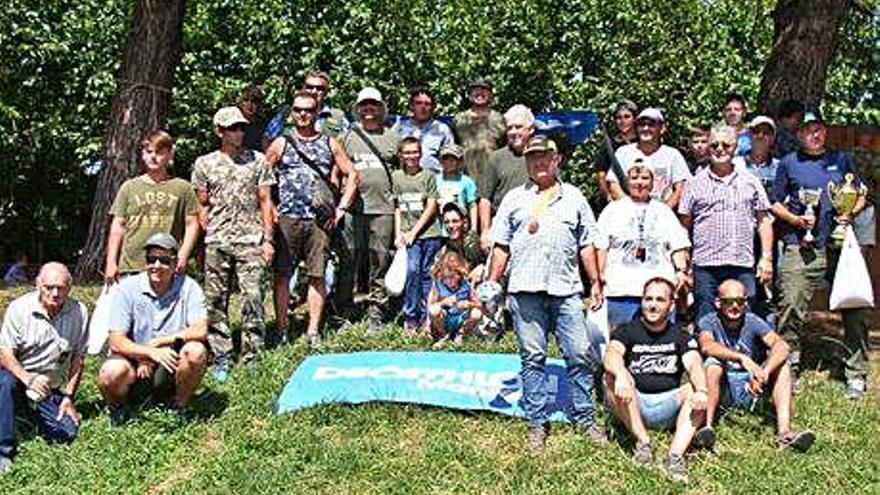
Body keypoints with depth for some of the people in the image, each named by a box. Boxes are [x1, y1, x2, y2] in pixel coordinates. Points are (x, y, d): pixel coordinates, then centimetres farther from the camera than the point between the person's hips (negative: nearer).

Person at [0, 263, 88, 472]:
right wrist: (28, 379, -31)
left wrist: (68, 396, -1)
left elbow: (78, 358, 3)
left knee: (67, 434, -14)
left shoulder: (79, 312, -3)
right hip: (18, 378, -2)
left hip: (51, 391, 2)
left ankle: (30, 414, 18)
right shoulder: (19, 308, -10)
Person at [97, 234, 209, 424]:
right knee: (111, 373, -33)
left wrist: (156, 342, -20)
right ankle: (117, 408, 5)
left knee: (196, 351, -29)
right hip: (133, 361, -1)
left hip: (171, 365, 1)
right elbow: (116, 342, -15)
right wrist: (151, 352, -31)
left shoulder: (188, 287, -6)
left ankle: (179, 405, -2)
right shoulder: (127, 289, -7)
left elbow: (200, 331, -19)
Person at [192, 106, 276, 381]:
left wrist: (268, 239, 2)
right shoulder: (204, 164, 10)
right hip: (216, 242, 1)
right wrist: (200, 244, 7)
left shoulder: (257, 160, 9)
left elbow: (265, 202, 8)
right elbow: (202, 206, 12)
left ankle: (253, 356, 0)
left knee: (253, 297, -7)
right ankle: (221, 359, 9)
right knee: (216, 302, 2)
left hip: (250, 240, -1)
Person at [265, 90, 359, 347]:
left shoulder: (329, 143, 11)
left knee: (317, 275, 3)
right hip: (287, 219, -1)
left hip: (320, 220, 1)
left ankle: (313, 331, 10)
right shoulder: (281, 143, 7)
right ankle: (281, 330, 8)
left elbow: (351, 175, 12)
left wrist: (342, 207, 4)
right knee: (282, 275, 1)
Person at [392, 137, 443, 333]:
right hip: (408, 234, 0)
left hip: (430, 232, 0)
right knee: (412, 270, -13)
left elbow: (431, 207, -1)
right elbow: (396, 208, 12)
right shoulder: (396, 176, 10)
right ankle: (410, 317, -5)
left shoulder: (428, 175, 4)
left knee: (427, 274, 2)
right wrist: (398, 234, 3)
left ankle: (427, 317, 11)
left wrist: (414, 231, -6)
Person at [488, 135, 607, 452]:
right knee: (533, 357, 3)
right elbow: (501, 246, 11)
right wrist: (492, 283, 4)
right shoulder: (514, 199, 13)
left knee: (581, 354, -2)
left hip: (566, 289, 1)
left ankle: (584, 418, 11)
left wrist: (595, 282, 9)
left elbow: (586, 244, 14)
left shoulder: (574, 197, 14)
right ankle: (536, 423, 12)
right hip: (525, 289, 0)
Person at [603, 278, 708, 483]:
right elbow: (611, 354, -20)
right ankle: (643, 442, -26)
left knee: (695, 388, -24)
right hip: (633, 405, -1)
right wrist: (621, 374, -44)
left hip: (668, 405, 1)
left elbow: (694, 364, -12)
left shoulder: (681, 337, 8)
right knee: (612, 377, -27)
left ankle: (675, 455, -35)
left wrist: (701, 391, -34)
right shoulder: (627, 332, 3)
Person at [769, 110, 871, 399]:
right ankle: (788, 370, 7)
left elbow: (860, 196, 19)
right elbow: (775, 204, 12)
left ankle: (857, 375, 9)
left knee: (856, 310, -1)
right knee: (791, 310, -6)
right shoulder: (789, 163, 11)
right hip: (801, 248, -2)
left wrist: (850, 214, -1)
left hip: (841, 245, 2)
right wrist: (795, 219, -6)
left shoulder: (841, 160, 17)